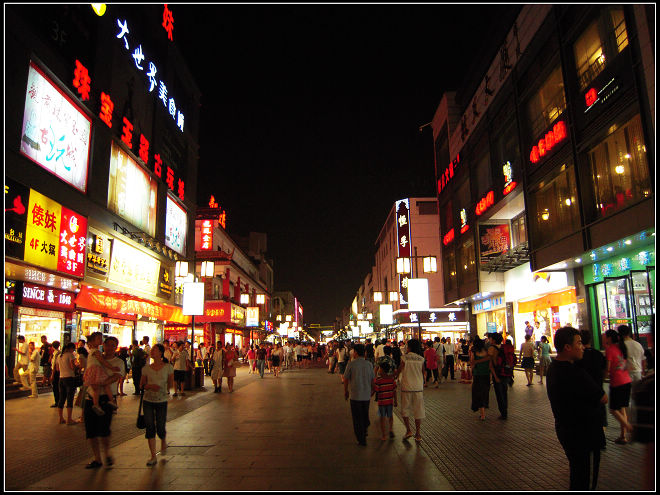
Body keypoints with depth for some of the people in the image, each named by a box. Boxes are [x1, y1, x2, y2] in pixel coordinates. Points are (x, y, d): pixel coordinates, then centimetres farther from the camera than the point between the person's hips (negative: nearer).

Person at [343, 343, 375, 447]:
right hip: (366, 395, 3)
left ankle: (361, 440, 11)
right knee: (365, 416, 22)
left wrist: (345, 391, 11)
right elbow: (372, 380, 7)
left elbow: (346, 379, -4)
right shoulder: (369, 364, 0)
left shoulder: (351, 364, -11)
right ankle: (364, 432, 35)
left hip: (355, 395, -3)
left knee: (357, 418, 7)